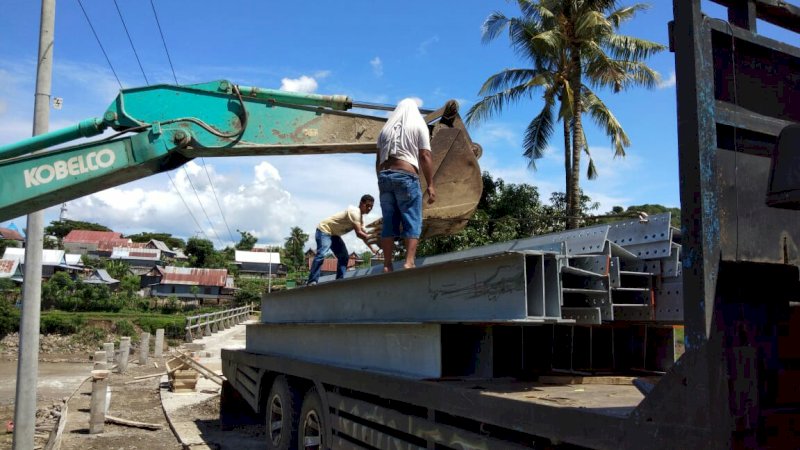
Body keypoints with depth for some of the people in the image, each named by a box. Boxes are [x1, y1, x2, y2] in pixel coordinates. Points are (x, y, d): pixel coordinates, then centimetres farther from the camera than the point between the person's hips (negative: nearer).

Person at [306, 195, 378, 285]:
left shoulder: (360, 217, 7)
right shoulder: (355, 212, -24)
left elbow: (363, 234, 6)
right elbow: (359, 233, -30)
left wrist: (372, 248, -4)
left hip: (334, 234, 10)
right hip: (324, 230, -10)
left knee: (344, 256, 4)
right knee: (321, 254, -26)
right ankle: (312, 281, -27)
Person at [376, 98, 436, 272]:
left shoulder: (386, 129, 21)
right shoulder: (418, 126, 8)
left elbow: (378, 160, 16)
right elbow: (425, 156, -2)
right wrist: (430, 184, -3)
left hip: (384, 177, 5)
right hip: (406, 177, -5)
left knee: (389, 223, 4)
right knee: (412, 222, -5)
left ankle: (387, 265, -2)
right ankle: (409, 263, -18)